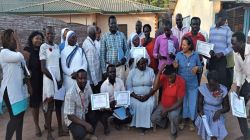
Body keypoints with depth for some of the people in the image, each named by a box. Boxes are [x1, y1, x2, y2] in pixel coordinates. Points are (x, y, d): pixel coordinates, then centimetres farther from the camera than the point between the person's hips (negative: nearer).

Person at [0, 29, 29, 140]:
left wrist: (26, 76, 7)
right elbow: (20, 57, -29)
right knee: (15, 117, -5)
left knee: (20, 116, 13)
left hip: (19, 88, 8)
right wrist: (17, 41, -16)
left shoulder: (14, 53, 14)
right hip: (10, 90, -8)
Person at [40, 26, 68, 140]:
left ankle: (60, 129, 23)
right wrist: (54, 80, -10)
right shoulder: (43, 47, -7)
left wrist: (61, 78, -2)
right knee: (50, 106, 1)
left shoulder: (57, 47, 10)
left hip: (59, 79, 6)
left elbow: (60, 64, 11)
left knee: (59, 104, 12)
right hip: (49, 79, -5)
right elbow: (43, 68, -11)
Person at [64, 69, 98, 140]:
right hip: (73, 118, -7)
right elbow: (70, 116, -22)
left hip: (85, 114, 7)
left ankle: (89, 134, 1)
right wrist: (85, 124, -28)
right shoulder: (70, 93, -28)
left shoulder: (87, 85, -10)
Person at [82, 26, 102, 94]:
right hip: (94, 79, -9)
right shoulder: (90, 47, -22)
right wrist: (95, 81, -19)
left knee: (97, 94, 16)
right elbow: (91, 64, -22)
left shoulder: (86, 42, 6)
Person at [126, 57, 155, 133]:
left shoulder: (150, 71, 1)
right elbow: (129, 87, -4)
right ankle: (137, 123, -9)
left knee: (150, 104, -28)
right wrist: (136, 96, -16)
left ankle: (146, 124, -9)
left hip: (148, 95, 1)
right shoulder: (132, 72, -2)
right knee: (135, 105, -30)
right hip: (135, 95, 0)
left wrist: (148, 95, -15)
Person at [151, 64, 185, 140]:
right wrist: (159, 72, -35)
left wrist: (167, 110, -25)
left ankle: (174, 132, 0)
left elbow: (179, 101, -20)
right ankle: (165, 119, 22)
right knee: (153, 118, -13)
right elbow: (155, 88, -31)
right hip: (163, 104, 3)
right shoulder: (164, 77, -15)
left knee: (173, 116, -32)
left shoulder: (181, 81, -24)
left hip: (174, 106, -3)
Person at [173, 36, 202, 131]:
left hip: (193, 84, 0)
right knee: (182, 102, 11)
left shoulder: (196, 55, -4)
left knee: (192, 102, 8)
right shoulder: (179, 55, -6)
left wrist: (197, 68, -17)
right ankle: (183, 119, 28)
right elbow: (176, 67, -1)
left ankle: (191, 121, 25)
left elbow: (200, 68, 5)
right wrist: (175, 66, -23)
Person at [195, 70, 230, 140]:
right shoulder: (202, 88, -12)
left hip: (216, 114, -1)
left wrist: (219, 111, -22)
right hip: (205, 113, 1)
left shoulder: (223, 90, -13)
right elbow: (200, 103, -2)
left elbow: (227, 107, -3)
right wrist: (201, 111, -22)